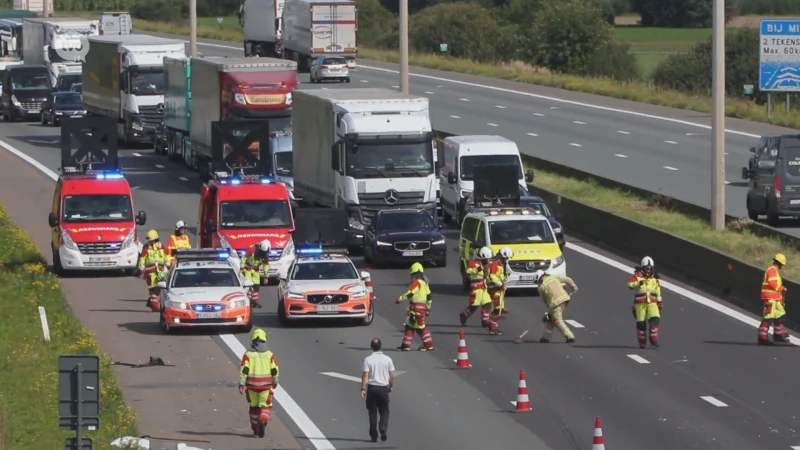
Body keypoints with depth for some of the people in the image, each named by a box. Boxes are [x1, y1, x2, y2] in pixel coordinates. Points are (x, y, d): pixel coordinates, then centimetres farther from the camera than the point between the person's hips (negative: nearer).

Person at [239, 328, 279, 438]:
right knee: (266, 407, 4)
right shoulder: (269, 354, -2)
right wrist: (275, 382, 16)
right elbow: (275, 370, 0)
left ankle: (255, 428, 23)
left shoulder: (248, 354, -4)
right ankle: (263, 421, -25)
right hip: (266, 384, -1)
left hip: (252, 385, 1)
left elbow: (244, 370, -10)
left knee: (254, 406, 17)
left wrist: (242, 384, -7)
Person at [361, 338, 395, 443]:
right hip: (384, 388, 1)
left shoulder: (368, 360, -8)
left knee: (373, 412, 9)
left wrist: (363, 389, -9)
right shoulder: (387, 359, -3)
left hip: (372, 388, -1)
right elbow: (392, 376, 0)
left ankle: (374, 436, 10)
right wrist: (391, 386, 16)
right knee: (384, 411, 12)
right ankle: (383, 430, -10)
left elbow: (365, 375, -12)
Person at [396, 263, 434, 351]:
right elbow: (429, 296, 19)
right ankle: (406, 345, 16)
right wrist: (428, 307, 26)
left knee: (420, 326, -4)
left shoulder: (416, 281, -14)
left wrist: (399, 299, -10)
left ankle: (428, 345, -3)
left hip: (416, 307, -9)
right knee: (409, 325, 14)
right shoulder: (424, 282, 16)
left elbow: (409, 293, -21)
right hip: (422, 306, 9)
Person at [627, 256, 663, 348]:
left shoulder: (654, 278, 13)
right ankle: (642, 342, 11)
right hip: (640, 303, -3)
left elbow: (658, 290, 22)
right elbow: (630, 284, -20)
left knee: (655, 319, -13)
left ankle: (654, 340, -4)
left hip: (652, 303, 3)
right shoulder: (637, 275, -2)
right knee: (641, 323, 0)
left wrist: (660, 302, 20)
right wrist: (638, 283, -37)